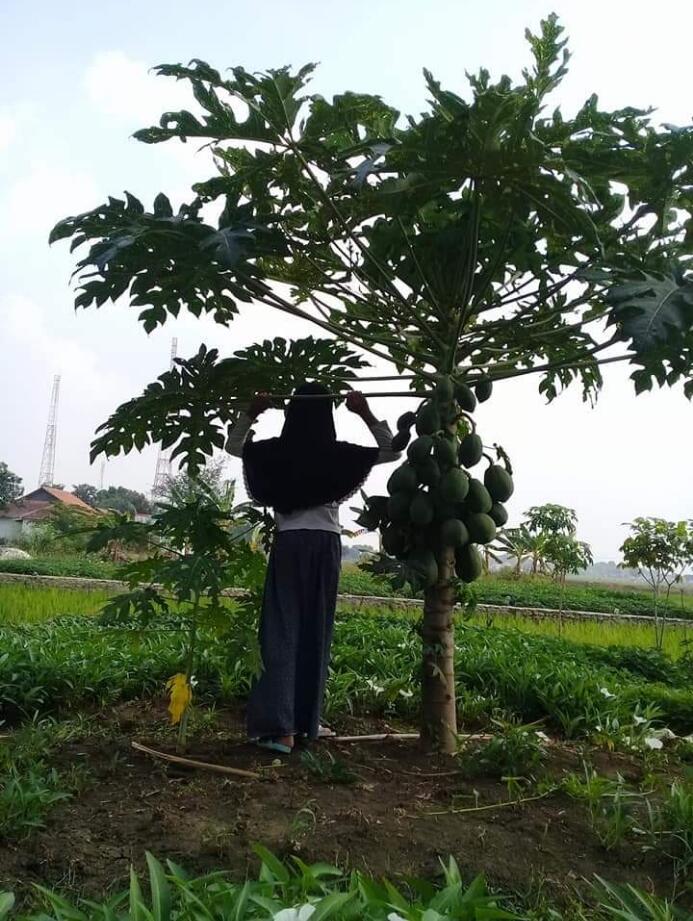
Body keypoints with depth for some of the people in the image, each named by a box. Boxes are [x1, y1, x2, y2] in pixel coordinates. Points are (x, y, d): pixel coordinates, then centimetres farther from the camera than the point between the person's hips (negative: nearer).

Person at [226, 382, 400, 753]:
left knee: (282, 632, 2)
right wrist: (366, 415, 2)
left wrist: (251, 413, 7)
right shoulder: (340, 455, -2)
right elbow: (392, 451, 10)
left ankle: (280, 726, -4)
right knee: (315, 633, 10)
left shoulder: (275, 452, 0)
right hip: (325, 544, 0)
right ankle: (307, 719, 20)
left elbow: (233, 445, 18)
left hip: (289, 544, 0)